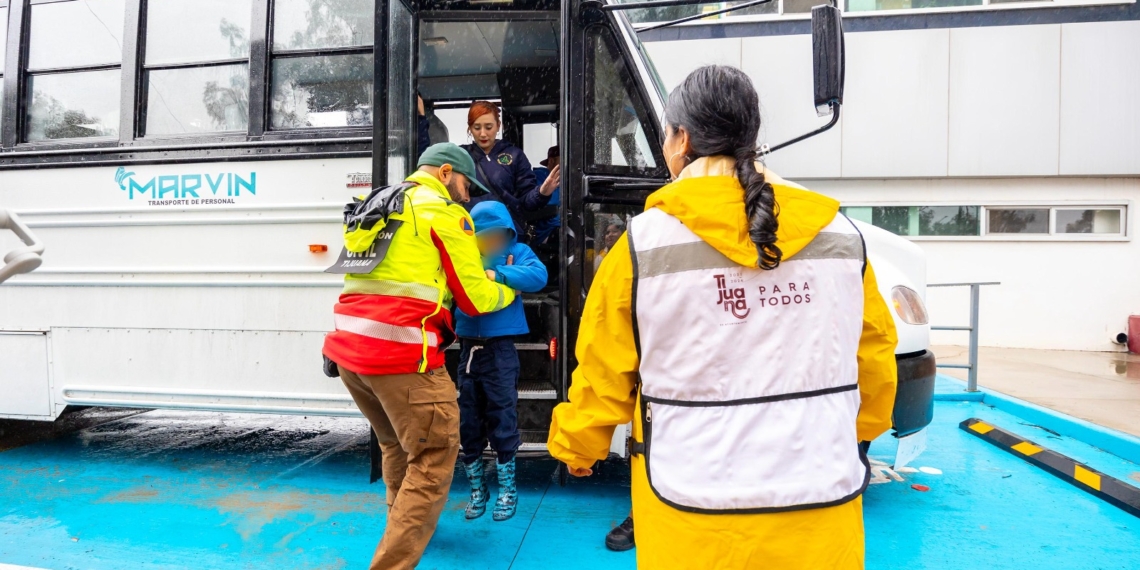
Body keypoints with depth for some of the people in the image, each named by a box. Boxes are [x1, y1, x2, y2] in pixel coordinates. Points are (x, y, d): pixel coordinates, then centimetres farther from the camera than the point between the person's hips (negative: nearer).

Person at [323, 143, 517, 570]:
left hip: (348, 347, 9)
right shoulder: (445, 213, -1)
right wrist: (507, 293, 18)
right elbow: (474, 297, -1)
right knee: (434, 459, 1)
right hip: (400, 352, -9)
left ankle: (404, 526, 44)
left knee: (397, 445, 27)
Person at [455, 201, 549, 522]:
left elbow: (538, 276, -18)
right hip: (468, 348, 3)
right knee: (468, 422, 10)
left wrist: (497, 274, -24)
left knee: (502, 420, 3)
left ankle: (507, 489, 21)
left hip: (500, 350, -3)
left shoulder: (517, 252, 1)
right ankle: (477, 488, 28)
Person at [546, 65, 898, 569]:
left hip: (695, 521, -2)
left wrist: (575, 448, 15)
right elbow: (875, 358, 7)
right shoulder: (841, 233, -4)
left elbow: (603, 375, -4)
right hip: (824, 509, 3)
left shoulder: (644, 244, -13)